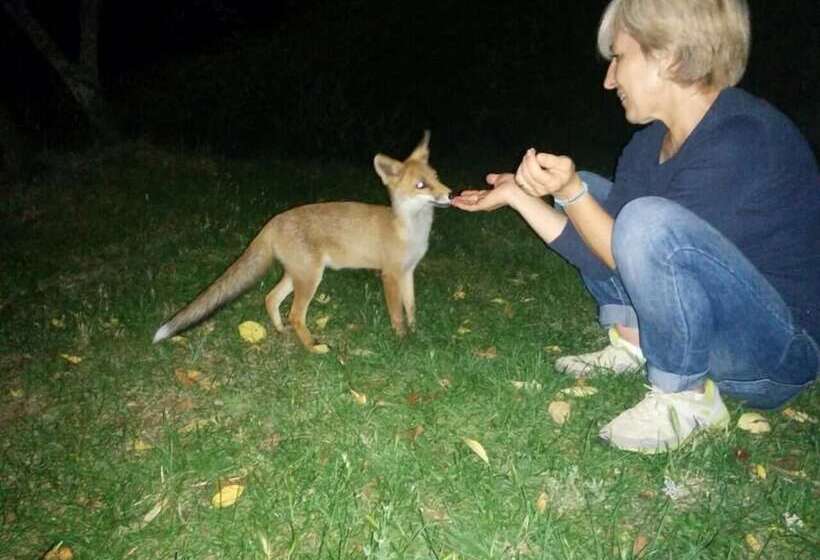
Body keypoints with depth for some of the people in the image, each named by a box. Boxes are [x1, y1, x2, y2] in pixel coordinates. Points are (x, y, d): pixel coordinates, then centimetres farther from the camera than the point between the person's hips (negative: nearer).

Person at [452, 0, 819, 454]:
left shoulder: (742, 141, -24)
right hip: (711, 333, 8)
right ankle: (633, 344, 4)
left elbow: (632, 256, -23)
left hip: (781, 354, -8)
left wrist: (571, 192, -27)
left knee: (650, 221, -34)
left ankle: (687, 398, -15)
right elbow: (604, 247, -2)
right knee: (589, 197, 9)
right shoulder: (651, 143, 1)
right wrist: (518, 194, 0)